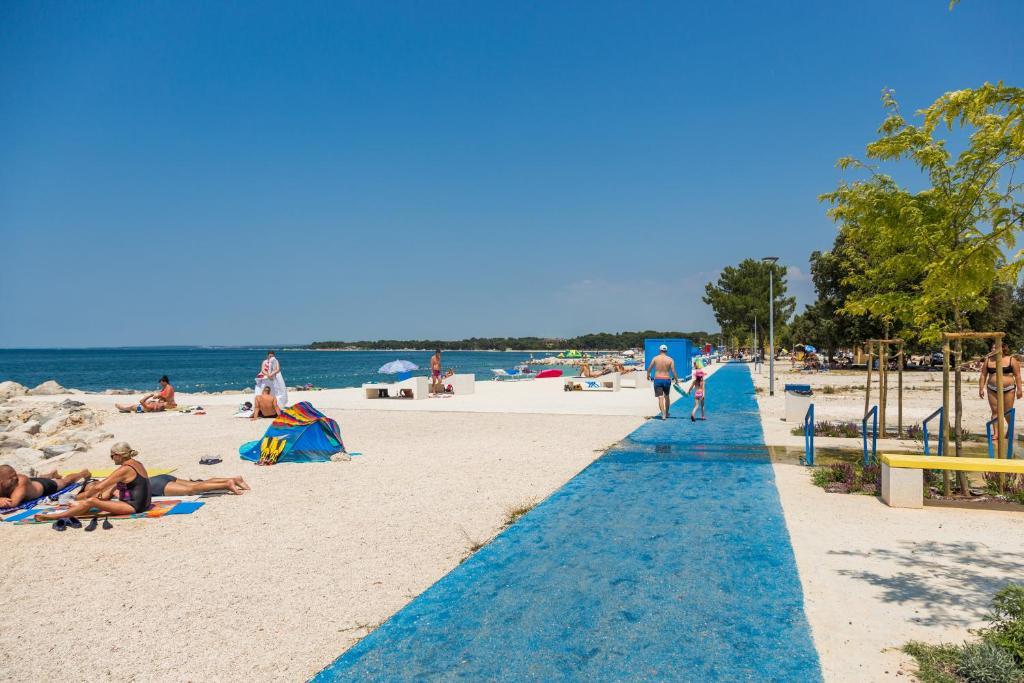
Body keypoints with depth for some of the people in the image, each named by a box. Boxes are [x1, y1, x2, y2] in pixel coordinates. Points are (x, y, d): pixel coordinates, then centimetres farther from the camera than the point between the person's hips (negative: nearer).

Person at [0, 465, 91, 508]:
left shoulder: (22, 480, -48)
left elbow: (13, 503, -55)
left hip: (44, 486, -5)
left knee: (64, 481, 26)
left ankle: (82, 473, 56)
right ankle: (53, 474, 75)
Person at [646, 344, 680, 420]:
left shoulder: (655, 358, -2)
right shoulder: (670, 359, -2)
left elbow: (649, 368, 5)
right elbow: (673, 371, -7)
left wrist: (648, 375, 23)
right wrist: (676, 380, 1)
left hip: (657, 379, -1)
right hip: (667, 379, 1)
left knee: (660, 398, -2)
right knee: (667, 397, 20)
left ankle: (663, 414, -11)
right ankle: (666, 413, 31)